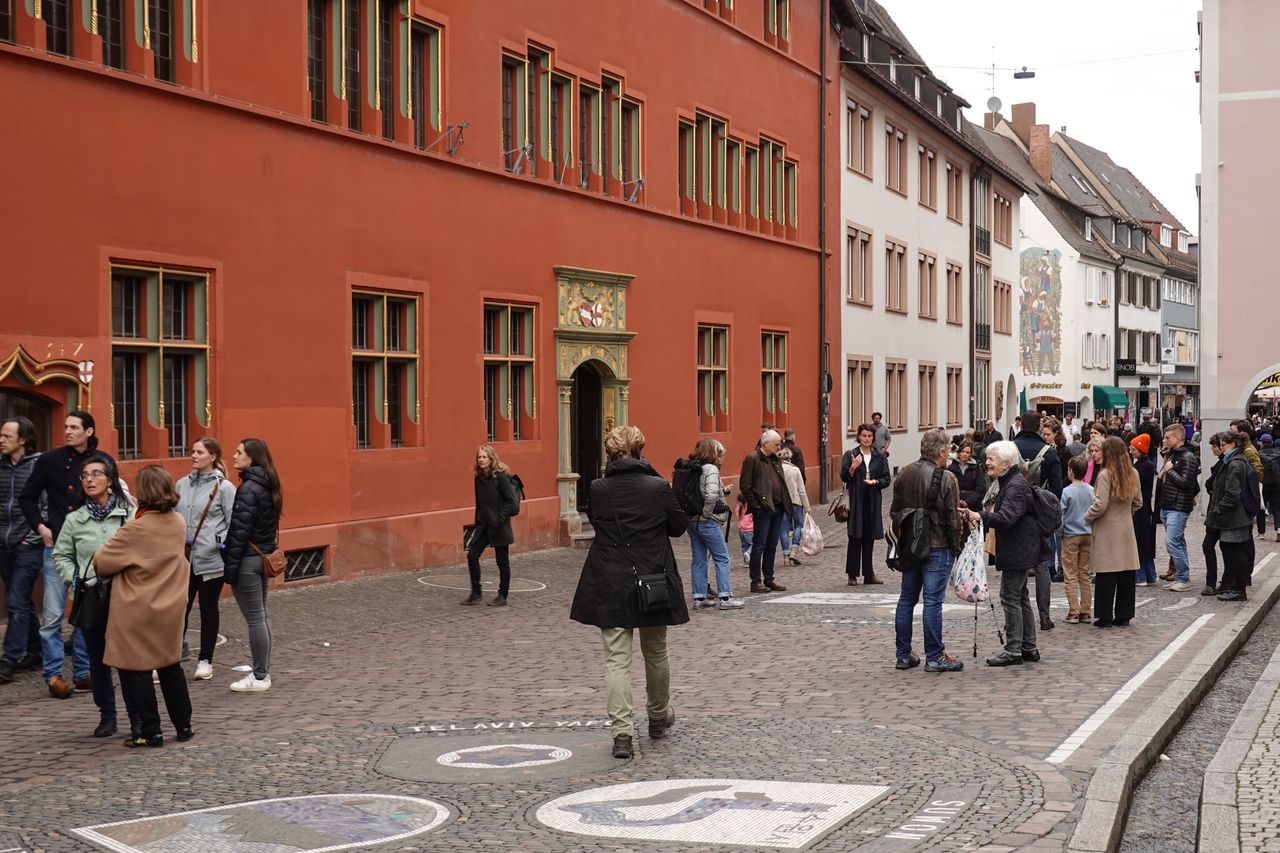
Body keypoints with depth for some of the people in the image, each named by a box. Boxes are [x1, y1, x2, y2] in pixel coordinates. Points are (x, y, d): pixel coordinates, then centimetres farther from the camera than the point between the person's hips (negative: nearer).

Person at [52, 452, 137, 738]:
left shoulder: (129, 514, -5)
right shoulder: (74, 519, 5)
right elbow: (61, 556, 12)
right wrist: (76, 578, -3)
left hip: (124, 595, -3)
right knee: (98, 661, 12)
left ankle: (137, 717, 8)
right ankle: (107, 716, 23)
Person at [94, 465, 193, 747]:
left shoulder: (136, 530, -20)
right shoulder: (179, 523, -2)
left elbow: (101, 562, -14)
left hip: (137, 613, -6)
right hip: (171, 608, 6)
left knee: (136, 671, 5)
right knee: (171, 667, 18)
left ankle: (150, 732, 8)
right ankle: (184, 726, 23)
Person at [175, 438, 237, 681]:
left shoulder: (224, 487, -5)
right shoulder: (182, 484, 8)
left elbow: (233, 522, -5)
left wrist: (225, 542, -18)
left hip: (211, 559, -3)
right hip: (183, 557, 3)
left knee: (208, 608, 8)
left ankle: (205, 660, 18)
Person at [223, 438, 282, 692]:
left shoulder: (248, 488, -17)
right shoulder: (267, 486, 10)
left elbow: (240, 530, -19)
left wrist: (230, 565, -17)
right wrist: (267, 551, 19)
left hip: (248, 558, -9)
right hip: (264, 555, 9)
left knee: (254, 619, -4)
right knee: (261, 616, 15)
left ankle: (260, 677, 1)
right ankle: (263, 672, 21)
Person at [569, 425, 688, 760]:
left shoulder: (597, 490, -8)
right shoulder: (658, 487, -11)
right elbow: (679, 526, 1)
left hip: (610, 585, 0)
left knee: (616, 657, 1)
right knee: (655, 652, 19)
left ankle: (621, 731, -10)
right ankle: (659, 717, 37)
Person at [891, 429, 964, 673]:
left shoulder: (904, 474, 5)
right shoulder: (946, 479, -14)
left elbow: (894, 511, 13)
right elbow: (952, 518, -13)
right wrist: (957, 546, -2)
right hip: (937, 547, -6)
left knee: (906, 599, 12)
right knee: (933, 602, -3)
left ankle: (903, 655, 18)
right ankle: (934, 657, 1)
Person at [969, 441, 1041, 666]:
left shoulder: (1016, 485, -18)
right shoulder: (1009, 482, 16)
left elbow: (1006, 517, -28)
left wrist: (981, 517, -35)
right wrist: (981, 516, 11)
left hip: (1017, 551, -11)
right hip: (1019, 550, 11)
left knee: (1010, 597, -7)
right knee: (1020, 597, 15)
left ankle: (1013, 650, -4)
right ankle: (1029, 648, 22)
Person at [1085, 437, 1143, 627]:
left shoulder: (1106, 475, -14)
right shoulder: (1132, 474, 5)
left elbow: (1100, 505, -18)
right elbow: (1138, 502, 13)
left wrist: (1087, 517, -3)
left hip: (1107, 530, -6)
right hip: (1126, 529, 6)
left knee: (1106, 576, 0)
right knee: (1126, 575, 9)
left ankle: (1105, 617, 3)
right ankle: (1123, 616, 15)